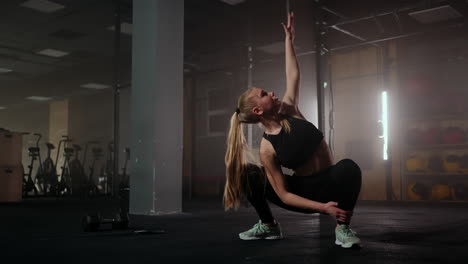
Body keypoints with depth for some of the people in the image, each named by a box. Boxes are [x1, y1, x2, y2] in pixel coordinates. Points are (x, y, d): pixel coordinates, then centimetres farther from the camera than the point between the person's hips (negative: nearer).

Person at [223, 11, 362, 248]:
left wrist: (288, 39, 7)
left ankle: (343, 229, -17)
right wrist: (323, 207, -26)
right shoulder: (267, 149, -16)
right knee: (249, 174, -17)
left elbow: (293, 75, 5)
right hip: (304, 191, -2)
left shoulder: (289, 109, -5)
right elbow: (283, 195, -18)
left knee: (348, 167, -35)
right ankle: (269, 226, 3)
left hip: (330, 183, 2)